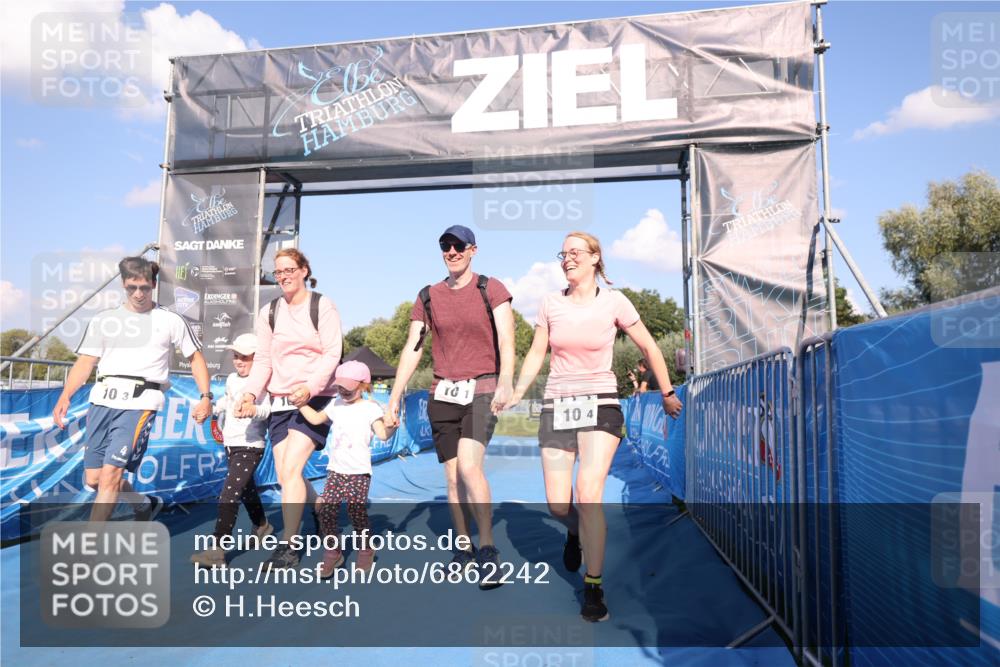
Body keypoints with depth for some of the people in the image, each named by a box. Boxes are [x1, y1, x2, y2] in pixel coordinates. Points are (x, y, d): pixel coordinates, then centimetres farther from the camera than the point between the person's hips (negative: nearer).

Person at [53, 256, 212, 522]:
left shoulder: (170, 320, 7)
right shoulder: (103, 320, 14)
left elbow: (196, 358, 11)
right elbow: (85, 362, 10)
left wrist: (206, 397, 0)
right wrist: (65, 396, -5)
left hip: (141, 403, -4)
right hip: (102, 400, 5)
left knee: (110, 474, -13)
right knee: (93, 478, 7)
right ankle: (145, 505, 33)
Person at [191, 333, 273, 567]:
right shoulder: (231, 379, 8)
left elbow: (266, 410, -33)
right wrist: (212, 408, 13)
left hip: (250, 447, -9)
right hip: (231, 444, 9)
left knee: (228, 495, -16)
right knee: (246, 489, 24)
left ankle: (217, 550, -15)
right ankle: (262, 526, 46)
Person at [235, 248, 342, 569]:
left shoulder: (322, 306, -2)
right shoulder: (269, 312, 11)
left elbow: (332, 353, -10)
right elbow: (263, 359, 8)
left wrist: (310, 387, -24)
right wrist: (251, 393, -7)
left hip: (313, 398, -5)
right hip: (279, 400, 5)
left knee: (291, 468, -17)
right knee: (284, 475, 6)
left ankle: (287, 546, -9)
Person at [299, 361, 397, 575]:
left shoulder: (370, 407, -5)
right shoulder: (336, 405, 12)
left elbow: (383, 434, -14)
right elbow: (315, 419, 23)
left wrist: (391, 425, -35)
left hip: (359, 472, -5)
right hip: (335, 470, 5)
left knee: (357, 512, -3)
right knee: (326, 511, -3)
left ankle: (366, 550, 19)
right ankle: (332, 552, 14)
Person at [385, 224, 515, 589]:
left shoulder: (490, 289, 1)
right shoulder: (428, 297, 10)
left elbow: (506, 340, -9)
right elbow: (412, 349, 9)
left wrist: (505, 383, -25)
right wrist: (394, 399, 3)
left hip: (482, 391, -4)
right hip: (442, 394, 4)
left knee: (469, 466, -21)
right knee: (453, 477, 5)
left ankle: (488, 550, -9)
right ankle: (465, 550, 20)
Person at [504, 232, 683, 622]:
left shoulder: (614, 302, -2)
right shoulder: (551, 304, 4)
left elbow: (649, 348, 7)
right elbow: (535, 356, 11)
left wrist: (668, 393, 11)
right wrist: (515, 396, 3)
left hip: (600, 404, -2)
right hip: (557, 406, 3)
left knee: (588, 495, -18)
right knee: (558, 506, 0)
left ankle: (593, 590, -2)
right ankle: (576, 533, 39)